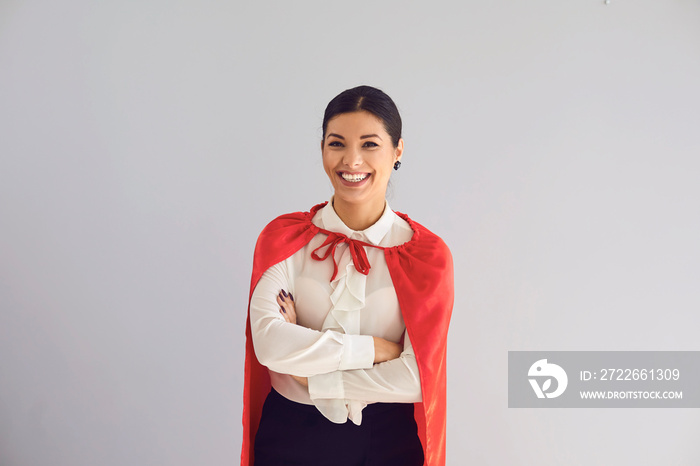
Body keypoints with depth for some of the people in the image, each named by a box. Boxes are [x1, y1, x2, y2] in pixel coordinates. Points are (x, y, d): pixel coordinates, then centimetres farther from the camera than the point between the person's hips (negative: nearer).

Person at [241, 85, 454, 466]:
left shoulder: (427, 254, -10)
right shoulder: (283, 238, -7)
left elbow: (417, 378, -16)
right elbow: (269, 343, -20)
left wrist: (308, 374, -15)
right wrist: (375, 348, -19)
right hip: (290, 436, 1)